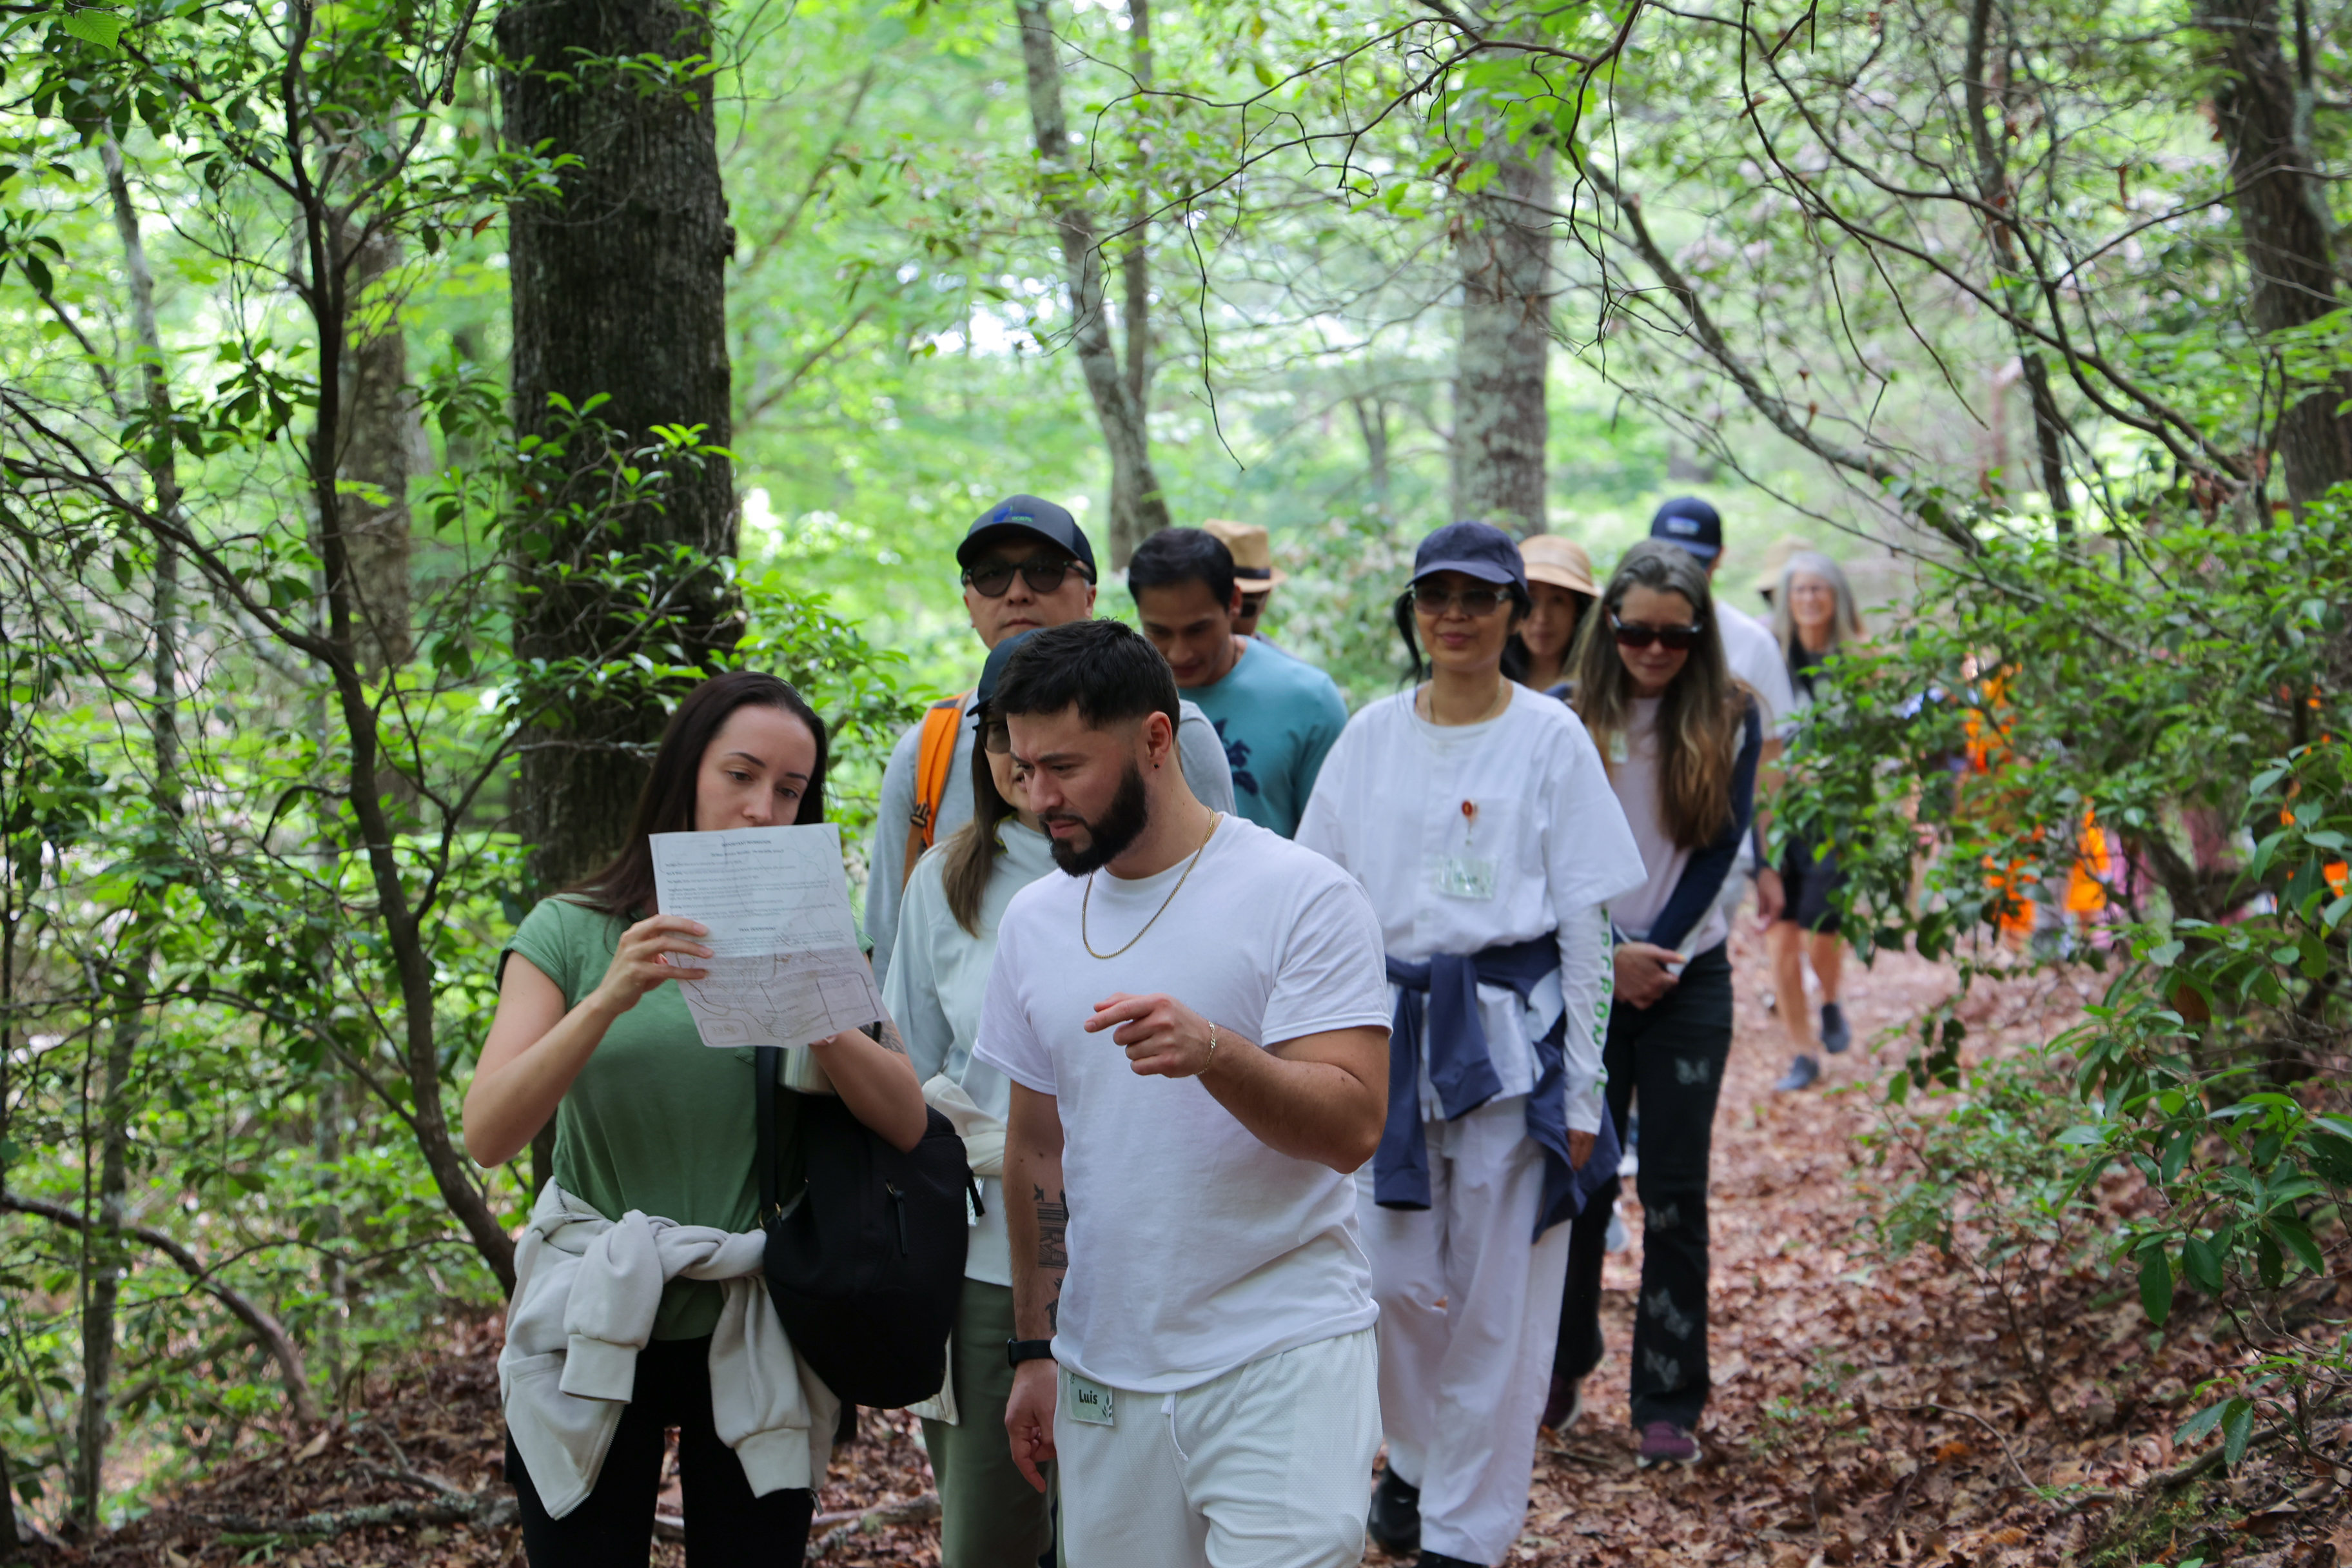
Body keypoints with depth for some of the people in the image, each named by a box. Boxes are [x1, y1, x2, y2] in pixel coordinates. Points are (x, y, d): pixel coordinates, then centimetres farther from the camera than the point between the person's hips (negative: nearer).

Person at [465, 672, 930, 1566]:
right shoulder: (571, 932, -3)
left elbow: (906, 1124, -4)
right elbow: (487, 1136, -13)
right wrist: (609, 999, -25)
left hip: (752, 1343, 2)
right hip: (595, 1334, -2)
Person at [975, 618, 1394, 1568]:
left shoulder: (1301, 896, -8)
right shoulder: (1034, 921, 9)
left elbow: (1352, 1126, -16)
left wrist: (1215, 1052, -32)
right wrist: (1035, 1350, 16)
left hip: (1281, 1360, -5)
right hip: (1105, 1374, 5)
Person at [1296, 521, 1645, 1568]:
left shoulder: (1550, 736, -2)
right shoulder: (1372, 736, 7)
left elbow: (1583, 921, -1)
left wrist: (1581, 1088, -4)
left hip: (1510, 1030, -2)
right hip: (1389, 1025, 3)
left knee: (1497, 1294, 2)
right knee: (1395, 1276, 5)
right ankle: (1416, 1455, 33)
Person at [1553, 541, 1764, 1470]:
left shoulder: (1731, 719, 2)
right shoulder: (1566, 720, 1)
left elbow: (1719, 849, -2)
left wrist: (1657, 954, -10)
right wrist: (1610, 957, -10)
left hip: (1689, 975, 0)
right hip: (1585, 971, 0)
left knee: (1674, 1191, -1)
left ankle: (1670, 1406, 5)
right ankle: (1564, 1367, 23)